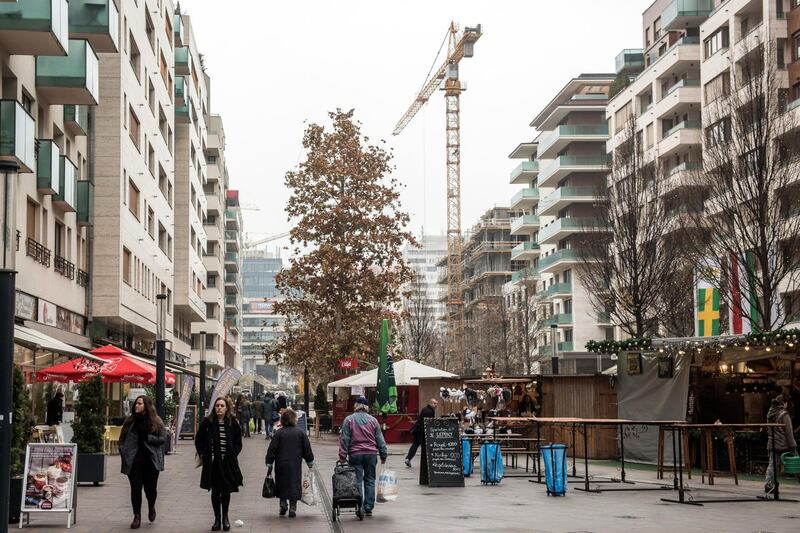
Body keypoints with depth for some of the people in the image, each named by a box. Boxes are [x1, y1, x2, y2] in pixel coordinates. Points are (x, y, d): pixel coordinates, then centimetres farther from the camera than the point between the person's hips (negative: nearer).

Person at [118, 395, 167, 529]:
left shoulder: (156, 422, 1)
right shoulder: (130, 421, 9)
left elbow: (163, 439, -4)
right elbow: (122, 439, 12)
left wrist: (147, 438, -14)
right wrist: (124, 454, -1)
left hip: (151, 461, -2)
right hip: (134, 461, 2)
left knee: (150, 488, 4)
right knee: (135, 488, 0)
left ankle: (151, 506, 35)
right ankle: (137, 516, 9)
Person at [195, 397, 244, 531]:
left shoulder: (233, 423, -1)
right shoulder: (207, 422, -2)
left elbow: (238, 442, 8)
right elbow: (199, 440, 7)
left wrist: (233, 454, -2)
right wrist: (203, 454, 1)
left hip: (228, 463, 0)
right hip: (212, 463, 0)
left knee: (226, 491, 7)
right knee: (215, 491, 7)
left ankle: (225, 517, 19)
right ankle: (217, 518, 15)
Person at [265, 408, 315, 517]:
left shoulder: (279, 433, -5)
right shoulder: (300, 432, -2)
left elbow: (272, 450, -5)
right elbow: (307, 449, 3)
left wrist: (269, 464, 1)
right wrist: (310, 462, 13)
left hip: (281, 465, 0)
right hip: (295, 465, 0)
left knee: (282, 484, 17)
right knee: (294, 485, 5)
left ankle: (283, 503, 6)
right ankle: (292, 508, 1)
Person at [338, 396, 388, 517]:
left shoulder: (349, 420, 0)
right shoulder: (373, 420, 5)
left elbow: (344, 439, -3)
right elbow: (380, 439, 7)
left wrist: (342, 456, -1)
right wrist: (384, 455, 12)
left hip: (355, 454, -2)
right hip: (371, 454, 2)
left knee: (357, 481, 2)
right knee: (370, 480, 8)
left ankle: (359, 507, -3)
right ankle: (368, 508, 6)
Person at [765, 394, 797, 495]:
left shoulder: (770, 414, 11)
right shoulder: (784, 414, -10)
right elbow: (789, 432, -11)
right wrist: (793, 446, -9)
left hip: (771, 444, 6)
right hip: (783, 445, -6)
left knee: (771, 466, 4)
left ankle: (768, 484, -6)